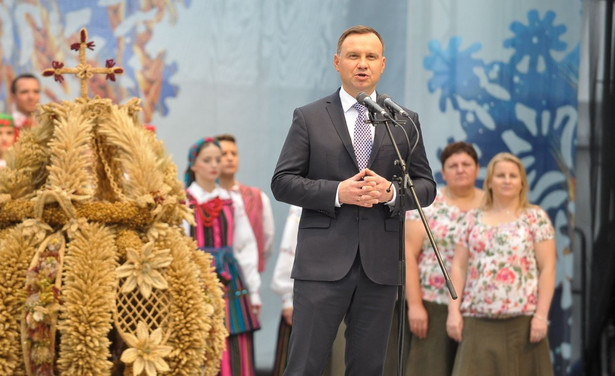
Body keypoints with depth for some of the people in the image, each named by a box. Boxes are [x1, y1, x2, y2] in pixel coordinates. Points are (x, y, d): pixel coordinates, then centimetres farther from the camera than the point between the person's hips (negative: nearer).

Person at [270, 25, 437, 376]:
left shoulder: (405, 121, 11)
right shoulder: (309, 118, 5)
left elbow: (426, 186, 11)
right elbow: (282, 182, 1)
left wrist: (391, 192, -10)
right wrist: (337, 192, -14)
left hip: (381, 263, 3)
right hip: (323, 262, -2)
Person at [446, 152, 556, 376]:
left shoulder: (535, 218, 6)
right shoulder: (473, 219, 14)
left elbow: (547, 268, 0)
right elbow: (458, 267, 11)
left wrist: (541, 315, -8)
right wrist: (454, 310, 1)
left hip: (522, 320, -2)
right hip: (477, 320, 2)